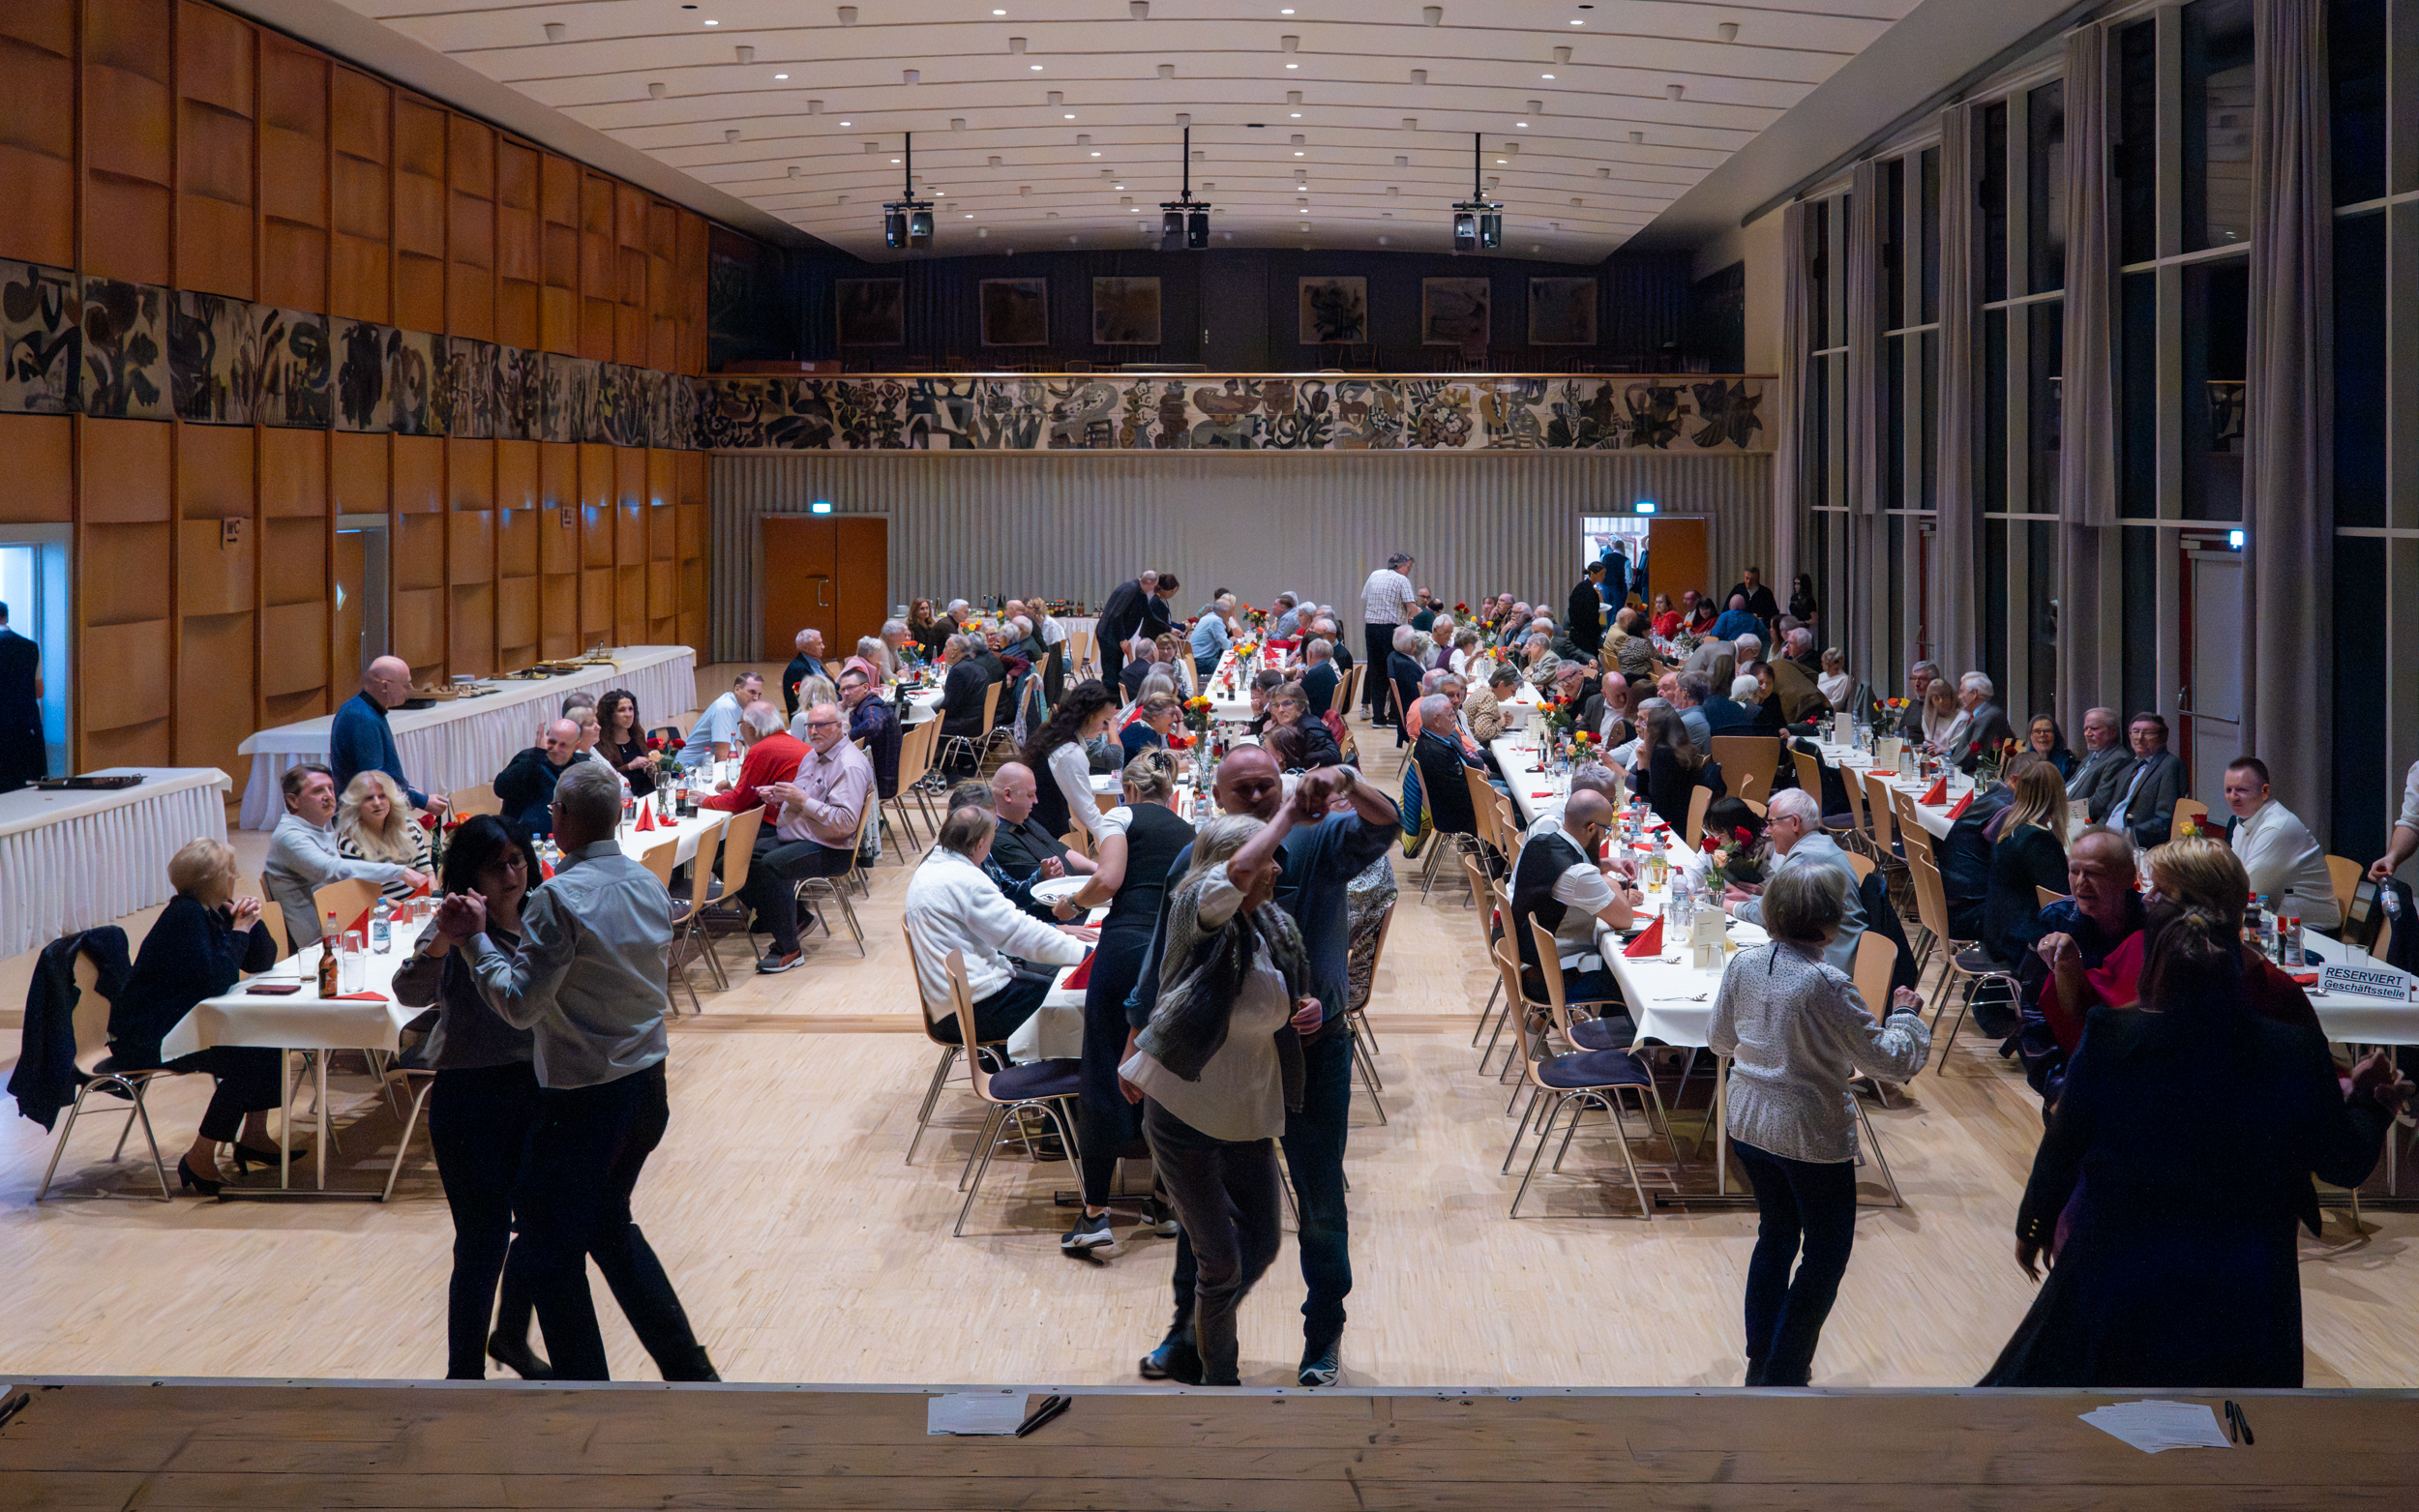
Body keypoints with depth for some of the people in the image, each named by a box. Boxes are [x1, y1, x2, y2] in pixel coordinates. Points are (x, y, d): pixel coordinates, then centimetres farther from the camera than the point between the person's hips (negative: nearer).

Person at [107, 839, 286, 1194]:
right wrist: (239, 931, -19)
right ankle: (199, 1162, -15)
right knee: (245, 1058, -24)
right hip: (145, 1035, -10)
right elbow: (215, 980, -29)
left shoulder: (214, 911, 7)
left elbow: (263, 962, 11)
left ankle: (253, 1136, 11)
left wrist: (250, 921, -5)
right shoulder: (185, 916, -21)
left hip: (185, 1020, 10)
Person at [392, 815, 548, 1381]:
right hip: (471, 1097, -7)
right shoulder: (455, 929, -14)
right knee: (483, 1242, -5)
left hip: (535, 1091, 7)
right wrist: (441, 943, -51)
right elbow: (411, 992, -34)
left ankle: (511, 1336, 40)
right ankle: (464, 1375, 9)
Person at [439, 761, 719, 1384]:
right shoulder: (650, 885, 3)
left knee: (551, 1259, 5)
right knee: (611, 1228, 26)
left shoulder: (560, 898, -19)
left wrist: (476, 939, -9)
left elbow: (519, 1004, -21)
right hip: (647, 1086, 8)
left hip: (582, 1099, -8)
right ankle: (691, 1371, 28)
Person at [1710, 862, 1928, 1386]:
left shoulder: (1744, 964, -5)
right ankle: (1783, 1375, 11)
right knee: (1826, 1253, 10)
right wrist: (1905, 1015, 1)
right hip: (1811, 1136, -7)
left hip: (1748, 1125, 7)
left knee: (1776, 1235, 23)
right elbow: (1887, 1060, -17)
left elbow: (1719, 1039, 9)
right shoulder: (1829, 984, -24)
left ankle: (1760, 1362, 32)